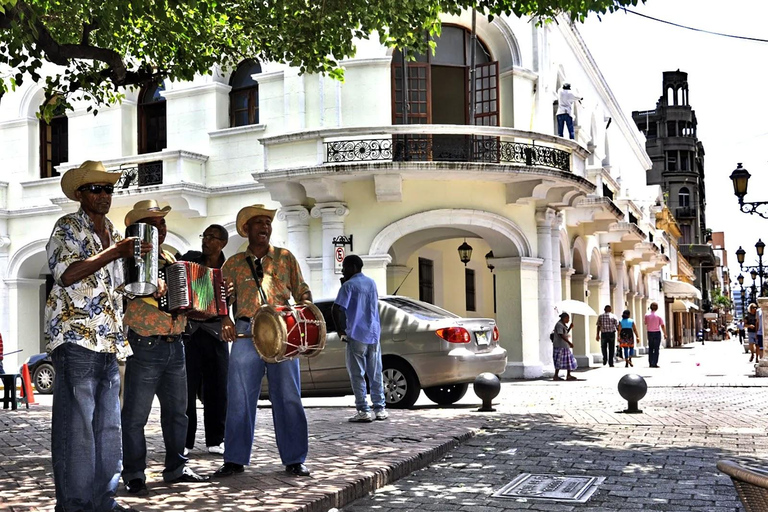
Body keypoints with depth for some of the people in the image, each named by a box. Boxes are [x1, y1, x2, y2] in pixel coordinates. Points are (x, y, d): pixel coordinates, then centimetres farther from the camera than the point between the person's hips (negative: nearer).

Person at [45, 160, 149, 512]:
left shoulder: (113, 234, 21)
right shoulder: (68, 227, 0)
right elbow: (66, 274, -16)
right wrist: (116, 252, -17)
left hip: (109, 341, 8)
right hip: (76, 338, -8)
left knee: (108, 426, 8)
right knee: (77, 425, -7)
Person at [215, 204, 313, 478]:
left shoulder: (285, 257, 13)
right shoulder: (233, 263, 13)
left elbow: (302, 290, 12)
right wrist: (225, 321, -6)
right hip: (246, 334, 0)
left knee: (288, 397, 0)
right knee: (239, 398, 0)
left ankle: (294, 459, 8)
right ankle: (235, 459, 9)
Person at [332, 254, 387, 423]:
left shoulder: (348, 285, -9)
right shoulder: (371, 283, 12)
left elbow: (336, 309, -19)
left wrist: (340, 330, -8)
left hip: (356, 336, -6)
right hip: (374, 334, 6)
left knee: (357, 375, -1)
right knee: (376, 374, 10)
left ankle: (364, 411, -4)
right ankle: (380, 409, 11)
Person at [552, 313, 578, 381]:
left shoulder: (563, 325, 16)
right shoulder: (559, 325, -15)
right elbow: (561, 335, -23)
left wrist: (570, 328, 10)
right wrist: (569, 343, -25)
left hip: (565, 346, 10)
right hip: (559, 346, -10)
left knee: (569, 360, 10)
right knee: (559, 361, -6)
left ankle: (568, 375, 16)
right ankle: (556, 376, 0)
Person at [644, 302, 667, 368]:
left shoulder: (647, 316, -2)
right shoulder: (658, 316, -8)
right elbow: (663, 326, -7)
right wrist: (665, 334, 0)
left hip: (650, 333, 3)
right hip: (657, 333, -3)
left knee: (650, 349, 13)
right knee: (656, 349, -1)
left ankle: (650, 363, 12)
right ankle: (654, 363, -7)